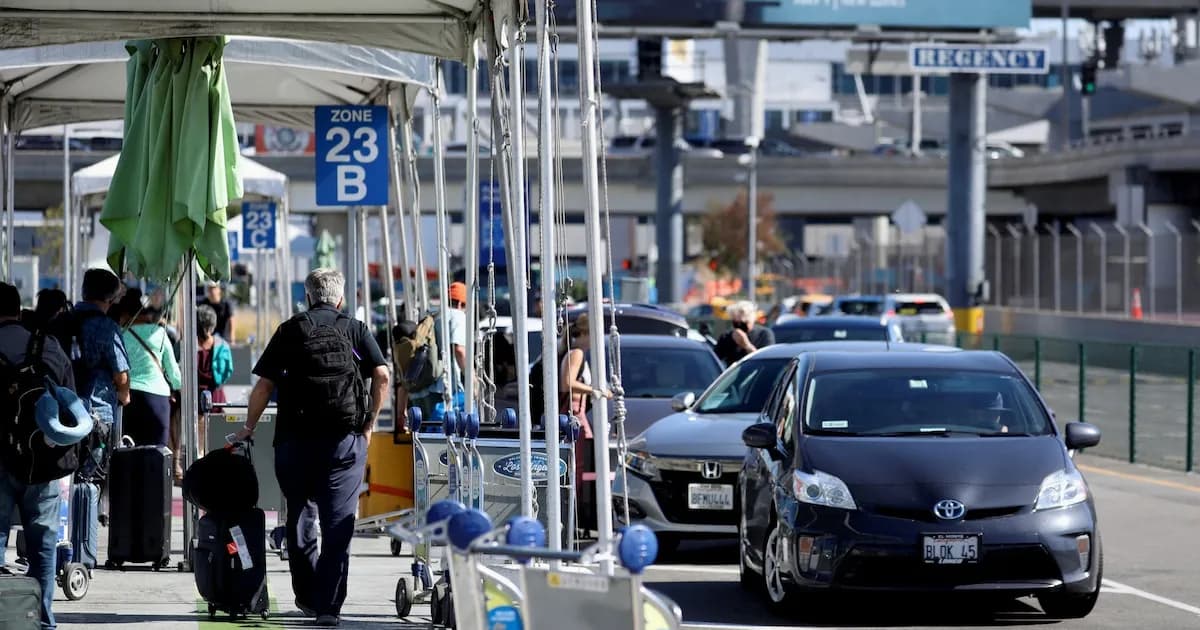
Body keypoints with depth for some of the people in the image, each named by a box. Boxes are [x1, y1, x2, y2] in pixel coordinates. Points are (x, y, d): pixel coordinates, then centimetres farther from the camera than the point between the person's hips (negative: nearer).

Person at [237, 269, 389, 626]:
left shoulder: (290, 331, 6)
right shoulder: (355, 330, 7)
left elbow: (264, 385, 1)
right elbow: (382, 376, -4)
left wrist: (249, 428, 11)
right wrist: (369, 424, 5)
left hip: (296, 439, 1)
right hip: (346, 440, 0)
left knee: (300, 517, 17)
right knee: (338, 524, 1)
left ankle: (307, 596, 24)